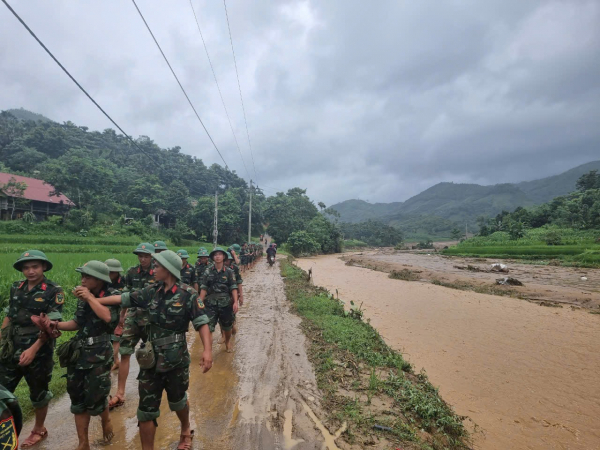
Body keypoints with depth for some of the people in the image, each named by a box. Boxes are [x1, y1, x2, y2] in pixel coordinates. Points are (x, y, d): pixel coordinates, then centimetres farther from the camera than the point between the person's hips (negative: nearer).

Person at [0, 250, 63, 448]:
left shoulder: (54, 291, -13)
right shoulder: (16, 288, 5)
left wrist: (33, 349, -20)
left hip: (39, 352, -5)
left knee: (39, 393, 11)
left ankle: (39, 430, 31)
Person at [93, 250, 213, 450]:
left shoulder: (187, 294, -16)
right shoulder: (152, 291, 1)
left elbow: (202, 323, -19)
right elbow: (124, 298, 9)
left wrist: (207, 350, -29)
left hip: (176, 360, -4)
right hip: (151, 358, 4)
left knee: (177, 401, 19)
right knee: (146, 408, 9)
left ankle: (186, 430, 50)